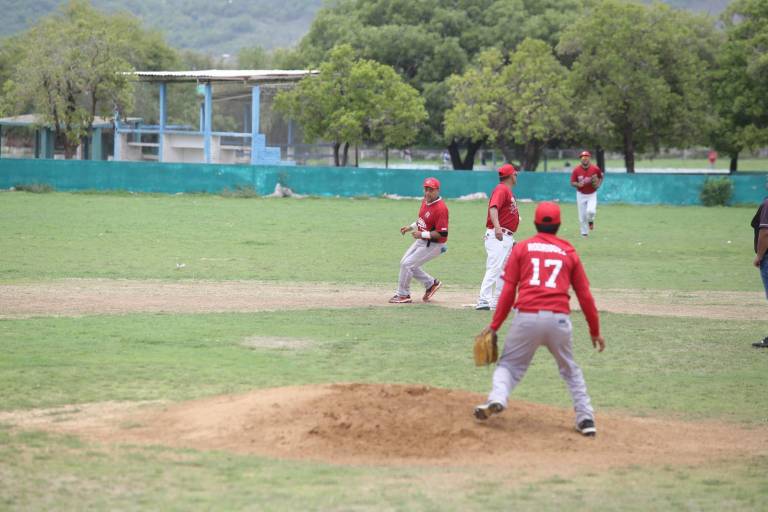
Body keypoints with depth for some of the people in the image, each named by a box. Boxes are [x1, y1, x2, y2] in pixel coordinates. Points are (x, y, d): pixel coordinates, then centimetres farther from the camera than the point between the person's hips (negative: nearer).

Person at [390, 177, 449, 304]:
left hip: (433, 244, -10)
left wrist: (422, 234, -28)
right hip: (422, 240, 10)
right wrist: (411, 227, 5)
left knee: (407, 264, -10)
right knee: (405, 263, 16)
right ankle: (431, 283, 28)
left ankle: (403, 295, 7)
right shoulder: (425, 201, 2)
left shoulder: (440, 208, -26)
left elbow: (442, 233, -29)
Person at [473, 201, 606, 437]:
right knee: (570, 370, 20)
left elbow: (508, 291, 4)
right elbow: (585, 296, 13)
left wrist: (494, 326, 7)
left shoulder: (521, 248, 11)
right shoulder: (569, 252, 14)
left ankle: (497, 398, -18)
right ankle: (586, 418, 12)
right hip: (559, 318, 1)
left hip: (527, 317, -1)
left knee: (509, 364, 10)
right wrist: (595, 331, 21)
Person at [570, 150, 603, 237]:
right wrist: (578, 184, -25)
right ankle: (584, 233, 22)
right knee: (582, 216, 4)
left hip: (592, 194, -1)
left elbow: (601, 177, 10)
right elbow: (572, 183, -5)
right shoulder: (576, 170, -9)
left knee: (591, 211, -22)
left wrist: (598, 184, -8)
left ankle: (590, 221, 13)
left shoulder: (595, 169, -9)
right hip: (581, 195, 1)